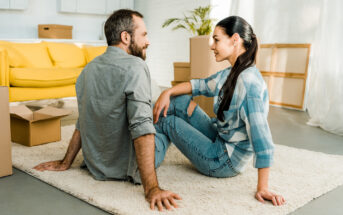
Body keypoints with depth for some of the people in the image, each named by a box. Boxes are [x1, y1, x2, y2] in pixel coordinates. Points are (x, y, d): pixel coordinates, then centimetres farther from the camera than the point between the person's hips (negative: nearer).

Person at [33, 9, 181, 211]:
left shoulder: (89, 69, 3)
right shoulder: (134, 67, -20)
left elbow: (82, 123, 11)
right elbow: (142, 128, -30)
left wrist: (65, 163, 19)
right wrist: (152, 188, -32)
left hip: (95, 166, 7)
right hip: (127, 169, -7)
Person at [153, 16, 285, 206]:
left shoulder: (249, 81, -28)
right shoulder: (229, 74, 1)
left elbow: (260, 134, -32)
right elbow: (200, 85, 15)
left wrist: (263, 188, -31)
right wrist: (168, 92, 0)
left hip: (225, 162, -8)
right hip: (219, 140, 8)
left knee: (169, 122, 1)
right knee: (179, 101, 4)